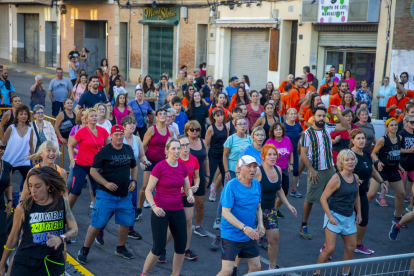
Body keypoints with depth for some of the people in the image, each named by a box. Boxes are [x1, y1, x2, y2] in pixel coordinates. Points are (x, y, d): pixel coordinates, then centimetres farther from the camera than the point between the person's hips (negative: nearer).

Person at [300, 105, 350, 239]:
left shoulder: (327, 128, 5)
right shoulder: (307, 133, -10)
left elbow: (346, 127, 11)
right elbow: (303, 154, -11)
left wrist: (337, 114, -1)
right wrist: (311, 170, -15)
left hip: (330, 169, 5)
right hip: (316, 171, -5)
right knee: (310, 199, 0)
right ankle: (303, 226, 11)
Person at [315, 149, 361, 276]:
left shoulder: (355, 178, 4)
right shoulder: (336, 179, -17)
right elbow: (323, 198, -15)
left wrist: (358, 213, 13)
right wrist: (330, 216, -20)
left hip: (349, 218, 7)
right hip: (334, 217, -7)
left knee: (351, 247, 14)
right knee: (330, 249, -9)